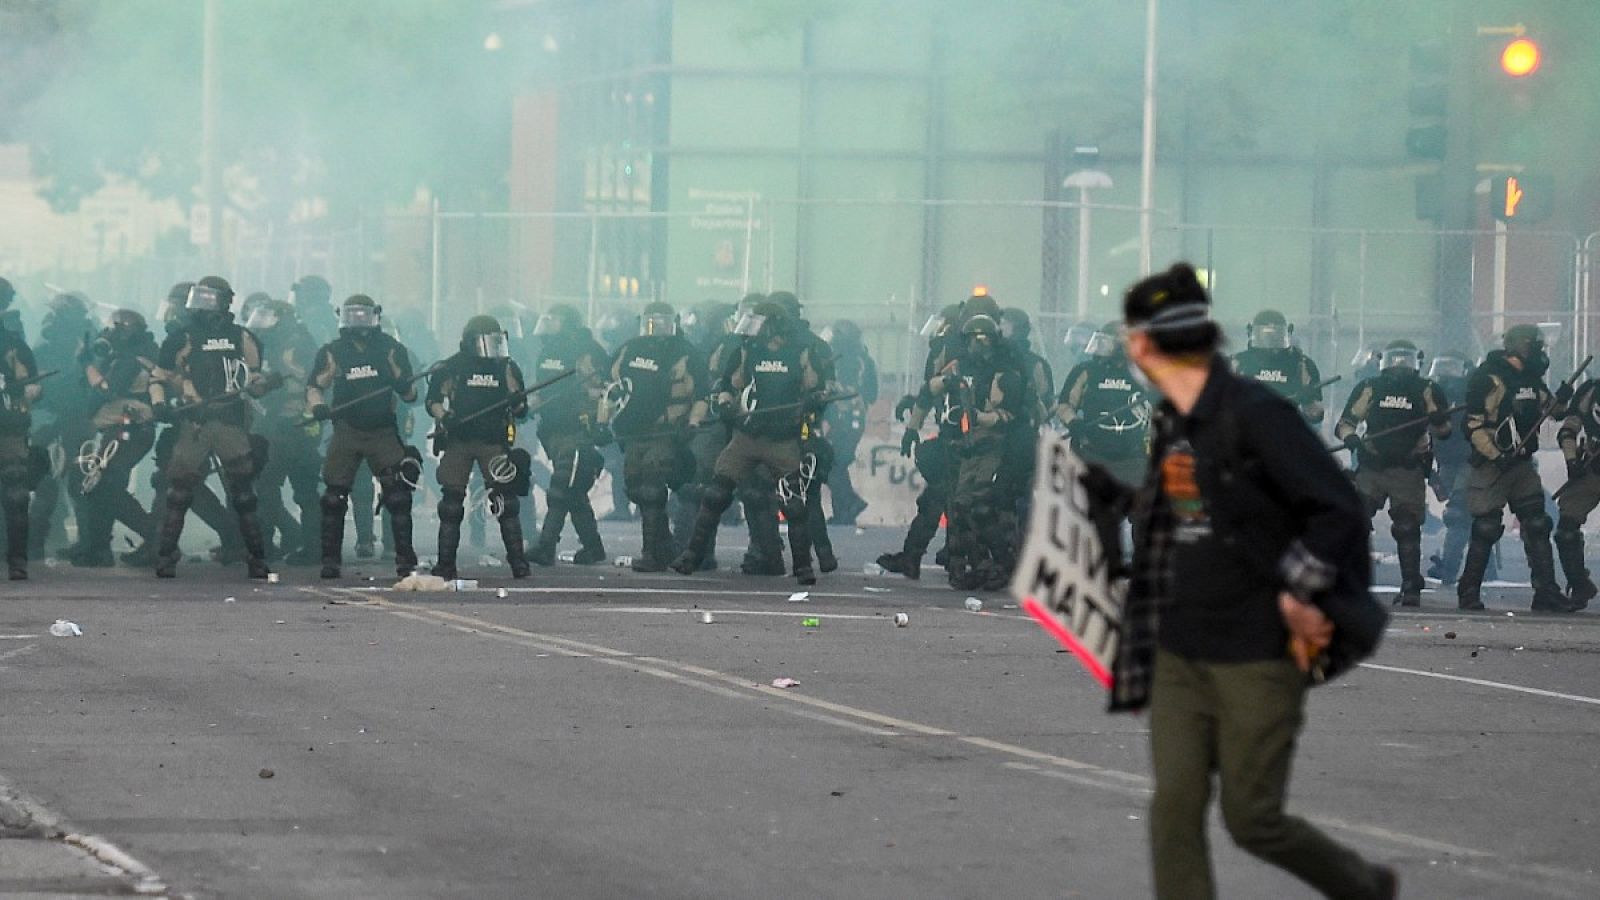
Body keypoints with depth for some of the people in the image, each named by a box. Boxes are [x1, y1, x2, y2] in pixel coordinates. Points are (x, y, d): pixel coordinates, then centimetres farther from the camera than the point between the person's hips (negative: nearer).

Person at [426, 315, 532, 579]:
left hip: (493, 441, 0)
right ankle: (445, 563, 8)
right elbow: (433, 401, 5)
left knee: (506, 500, -9)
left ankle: (517, 560, -6)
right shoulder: (452, 367, 2)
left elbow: (520, 410, 9)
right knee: (451, 501, 0)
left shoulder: (507, 368, 8)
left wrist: (517, 401, -14)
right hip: (458, 440, 0)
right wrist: (443, 417, -15)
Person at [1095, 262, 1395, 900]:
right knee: (1174, 810, -2)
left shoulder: (1257, 415, -16)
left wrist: (1299, 592, -16)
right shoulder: (1171, 424, 10)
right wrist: (1110, 495, 18)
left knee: (1253, 820, 0)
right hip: (1180, 656, 7)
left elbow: (1339, 511, -17)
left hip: (1259, 657, -7)